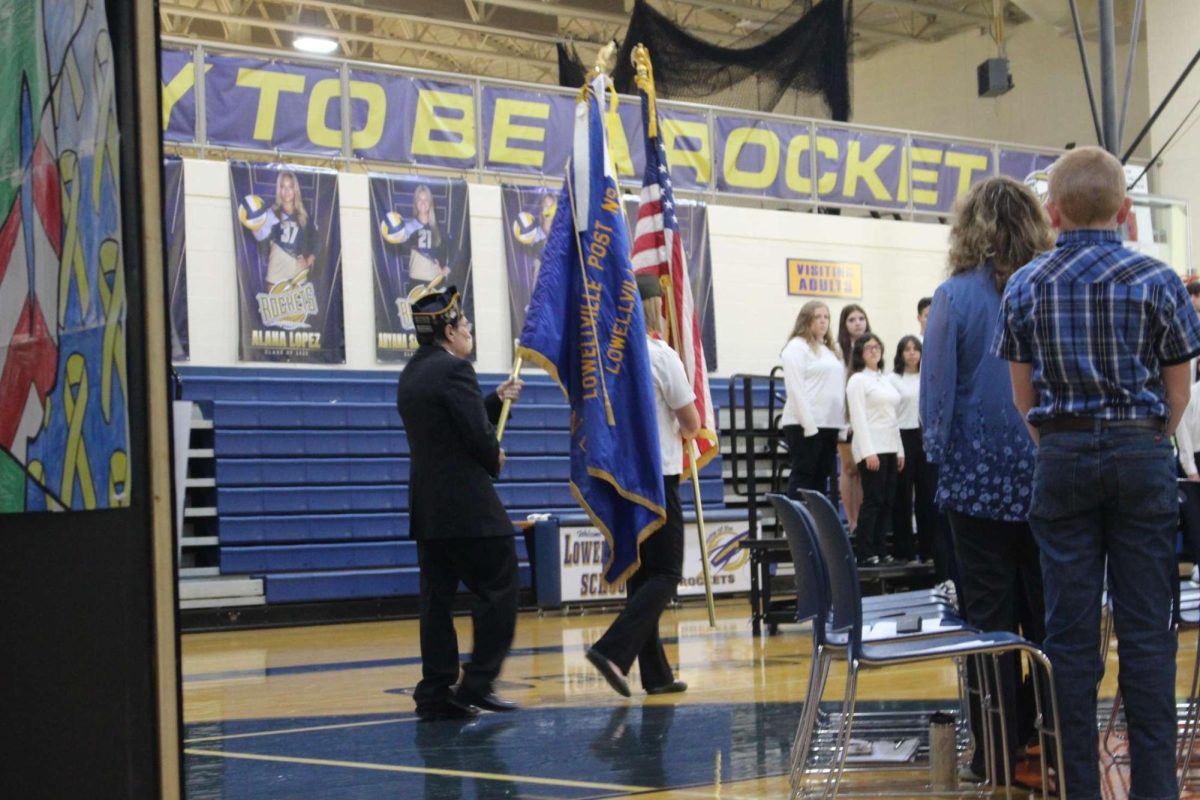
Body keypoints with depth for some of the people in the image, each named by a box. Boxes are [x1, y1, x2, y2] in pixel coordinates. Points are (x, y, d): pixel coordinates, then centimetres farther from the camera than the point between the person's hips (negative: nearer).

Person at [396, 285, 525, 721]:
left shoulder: (412, 373, 15)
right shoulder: (453, 369, -14)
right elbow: (479, 436, -18)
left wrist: (497, 400, 19)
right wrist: (495, 460, 1)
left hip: (427, 507, 9)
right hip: (467, 505, -9)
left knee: (437, 598, 8)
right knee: (498, 590, -1)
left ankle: (435, 692, 7)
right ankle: (477, 683, -4)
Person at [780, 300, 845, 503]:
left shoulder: (831, 350, 19)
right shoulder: (797, 347, -4)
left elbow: (838, 388, 17)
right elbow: (796, 389, -12)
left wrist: (842, 424, 8)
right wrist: (809, 425, -18)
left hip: (830, 424, 7)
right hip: (804, 425, -7)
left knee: (821, 478, 8)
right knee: (802, 477, -7)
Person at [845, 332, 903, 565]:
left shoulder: (884, 380, 19)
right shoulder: (857, 380, -4)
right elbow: (858, 418, -11)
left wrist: (900, 450, 14)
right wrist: (868, 452, -18)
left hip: (890, 448, 7)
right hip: (871, 448, -7)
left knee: (886, 502, 5)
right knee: (872, 501, -9)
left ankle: (881, 550, 8)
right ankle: (866, 553, -7)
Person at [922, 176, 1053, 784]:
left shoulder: (956, 298, -8)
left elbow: (937, 392, -7)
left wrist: (941, 454, 7)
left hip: (981, 478, -2)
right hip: (1052, 477, 2)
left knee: (990, 619, 4)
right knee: (1050, 616, 11)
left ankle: (996, 754, 7)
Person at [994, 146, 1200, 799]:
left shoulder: (1025, 286, 2)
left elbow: (1023, 394, 6)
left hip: (1062, 458, 1)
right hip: (1142, 457, -1)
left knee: (1070, 630, 5)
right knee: (1146, 629, 3)